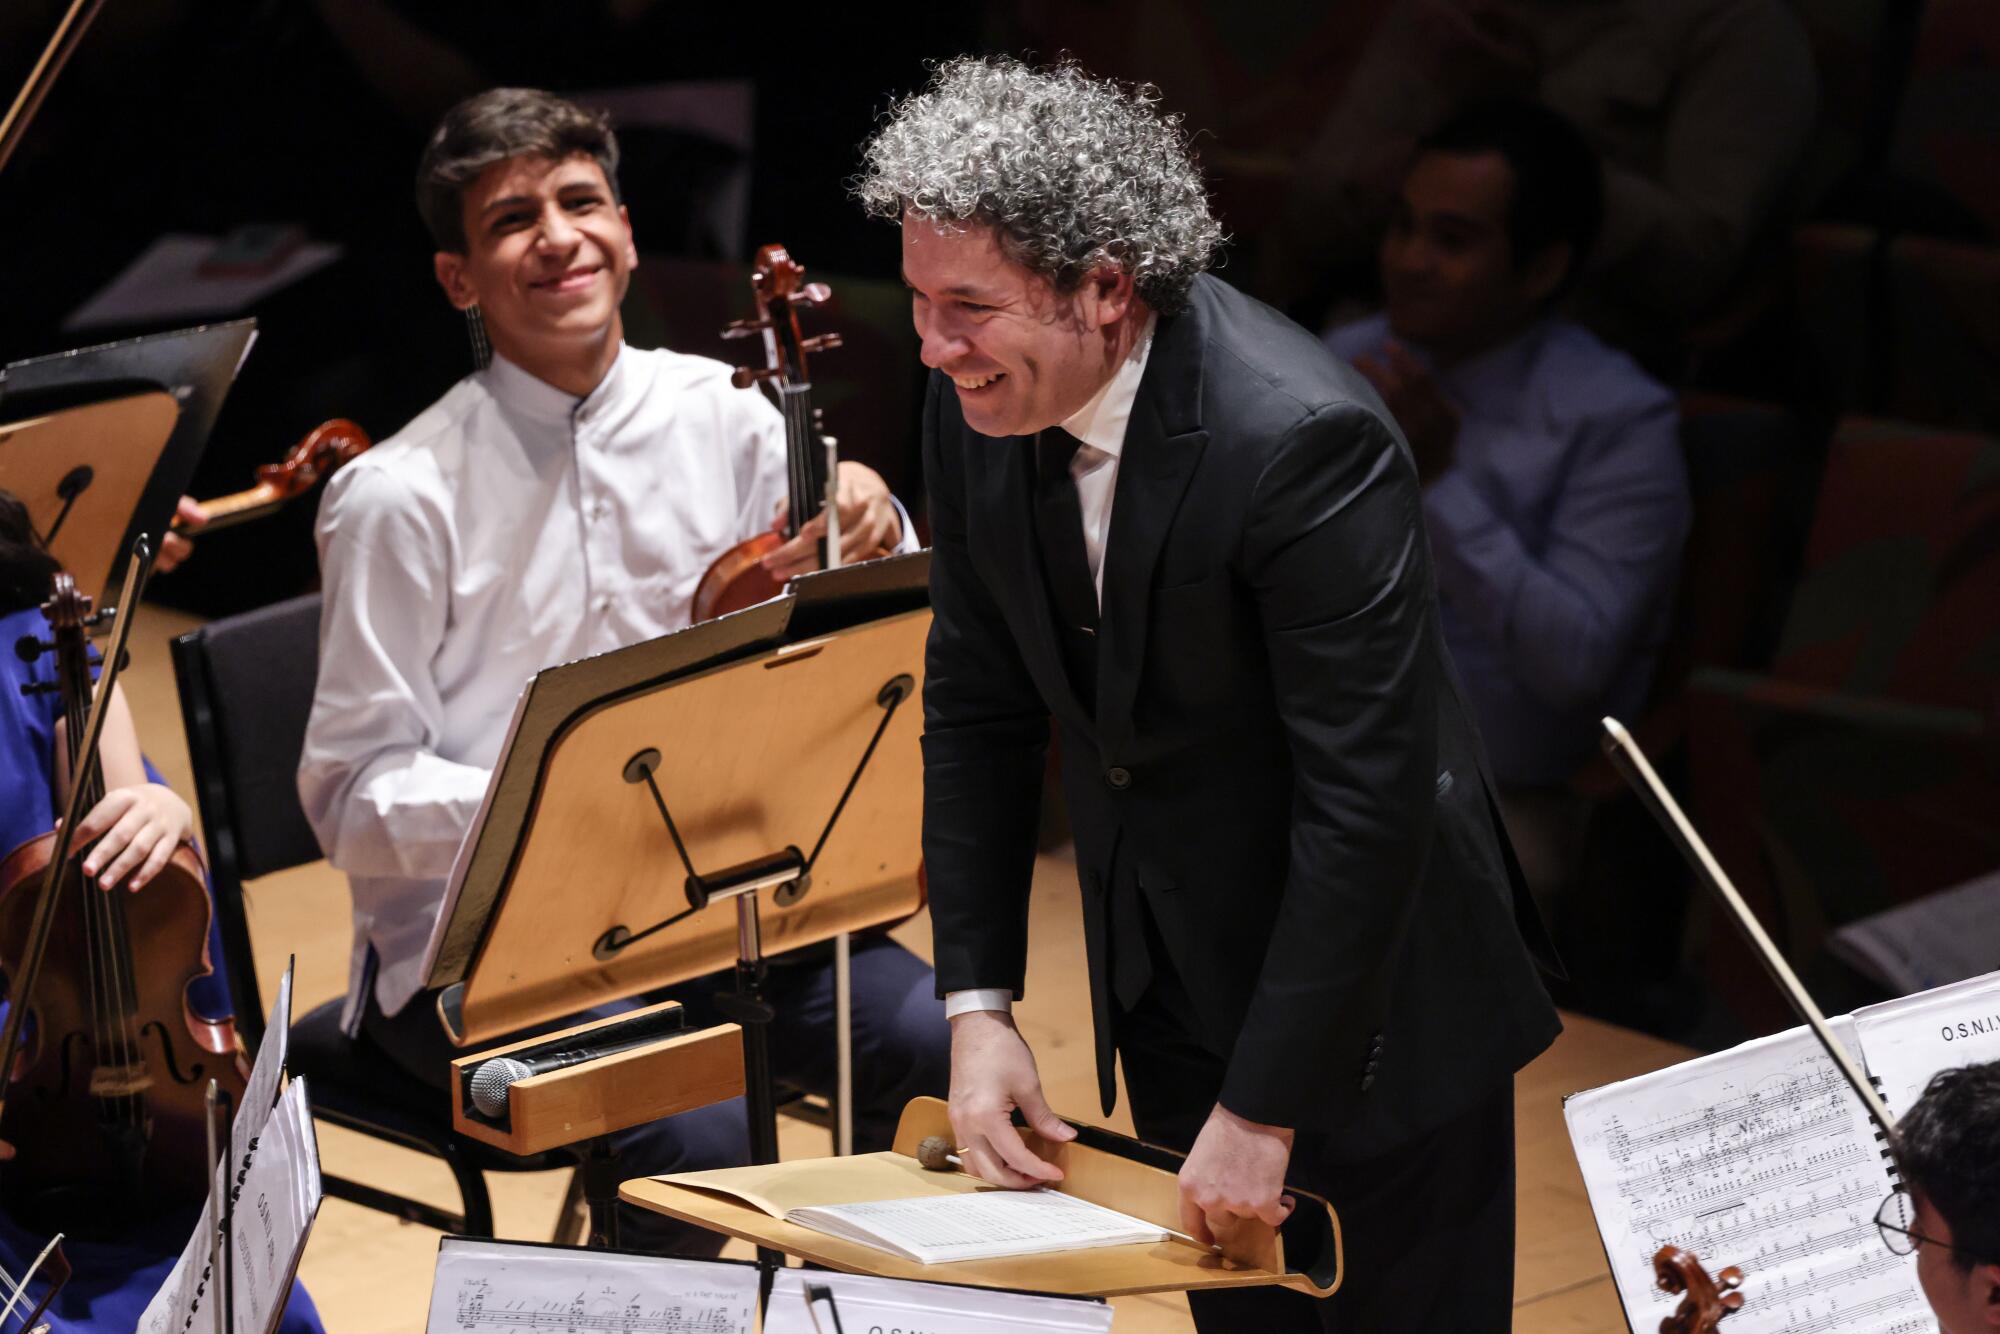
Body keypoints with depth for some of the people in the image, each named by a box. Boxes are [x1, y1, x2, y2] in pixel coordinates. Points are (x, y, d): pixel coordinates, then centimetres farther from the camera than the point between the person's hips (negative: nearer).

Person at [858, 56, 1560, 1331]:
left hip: (1368, 998, -6)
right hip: (1166, 974, 6)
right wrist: (978, 1006, -3)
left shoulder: (1304, 438, -30)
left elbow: (1367, 799, -27)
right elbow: (979, 704, 3)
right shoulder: (978, 401, -8)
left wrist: (1262, 1109, -23)